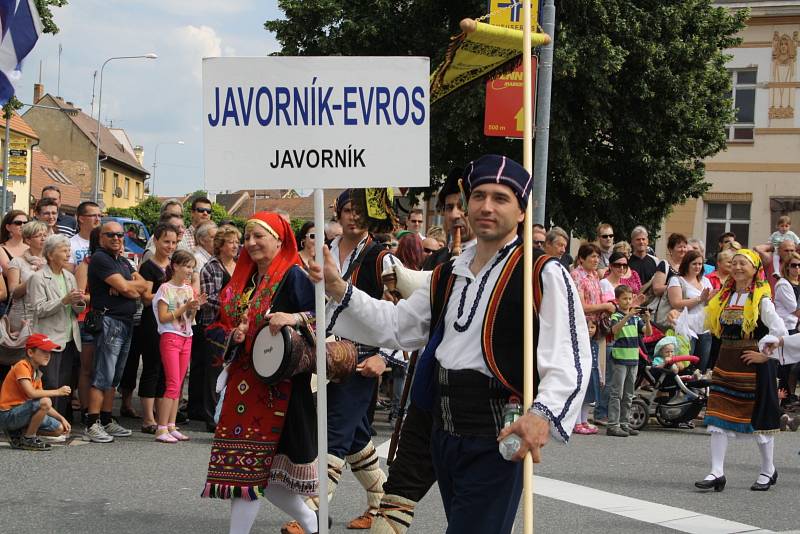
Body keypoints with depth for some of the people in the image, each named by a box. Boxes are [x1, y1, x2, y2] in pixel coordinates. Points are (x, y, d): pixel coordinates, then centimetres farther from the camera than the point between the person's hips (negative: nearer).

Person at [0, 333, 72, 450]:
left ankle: (16, 434, 12)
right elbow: (32, 393, -29)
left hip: (21, 412, 9)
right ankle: (28, 439, -13)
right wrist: (57, 392, -19)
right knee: (45, 402, -30)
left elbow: (45, 407, 14)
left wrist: (61, 418, 2)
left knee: (60, 429, 4)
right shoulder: (22, 366, -14)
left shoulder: (37, 373, 14)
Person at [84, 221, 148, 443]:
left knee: (114, 377, 11)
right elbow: (125, 286, -16)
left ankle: (107, 421, 16)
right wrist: (134, 284, 5)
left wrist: (127, 287, -10)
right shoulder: (100, 258, -7)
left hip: (127, 323, 9)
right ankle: (92, 425, -9)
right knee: (103, 376, -10)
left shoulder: (124, 262, 20)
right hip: (109, 321, -8)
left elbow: (143, 286, 10)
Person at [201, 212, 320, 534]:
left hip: (276, 383, -7)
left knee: (249, 464, -6)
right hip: (242, 382, 8)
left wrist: (295, 317, -31)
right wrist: (234, 335, -3)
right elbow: (218, 326, 17)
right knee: (261, 471, 9)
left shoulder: (292, 276, -7)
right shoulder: (243, 281, 15)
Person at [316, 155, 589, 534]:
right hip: (444, 434, 7)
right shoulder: (448, 275, 15)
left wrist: (543, 414, -34)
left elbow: (568, 360, -17)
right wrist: (339, 290, 10)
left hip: (496, 441, -7)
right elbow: (396, 325, 22)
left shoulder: (543, 275, -9)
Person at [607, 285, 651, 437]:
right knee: (617, 393, -6)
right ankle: (613, 425, -6)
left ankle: (624, 423, 17)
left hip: (633, 358, 6)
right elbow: (614, 329, -25)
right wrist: (628, 316, -33)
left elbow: (648, 333, 3)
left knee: (628, 395, 11)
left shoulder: (636, 317, 12)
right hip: (620, 358, -6)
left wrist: (647, 320, -15)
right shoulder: (616, 316, -5)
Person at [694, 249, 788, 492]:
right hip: (727, 361, 6)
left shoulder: (761, 298, -10)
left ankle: (768, 471, 23)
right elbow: (709, 324, 19)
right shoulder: (723, 296, 10)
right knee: (719, 415, -1)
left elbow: (779, 330, -15)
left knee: (759, 416, 5)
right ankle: (717, 472, 1)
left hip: (755, 363, -6)